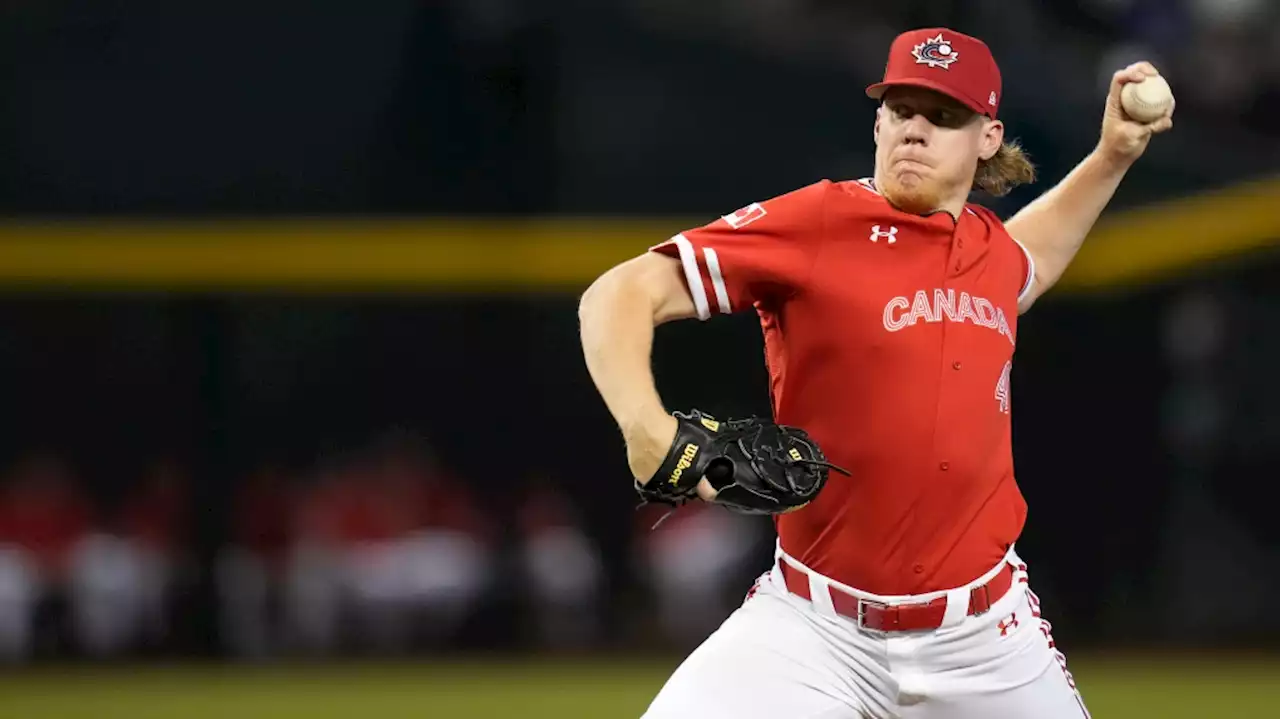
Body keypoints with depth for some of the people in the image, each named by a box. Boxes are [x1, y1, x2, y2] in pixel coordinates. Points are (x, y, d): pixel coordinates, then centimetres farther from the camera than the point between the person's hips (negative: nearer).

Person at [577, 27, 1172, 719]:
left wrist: (1112, 157, 27)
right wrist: (646, 426, -32)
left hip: (983, 631, 5)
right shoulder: (816, 220, -10)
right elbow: (621, 294, -16)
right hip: (814, 629, -5)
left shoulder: (992, 246, 9)